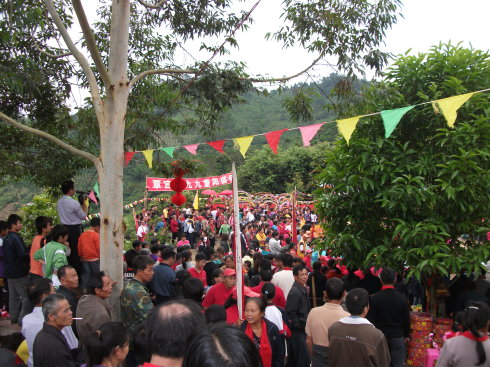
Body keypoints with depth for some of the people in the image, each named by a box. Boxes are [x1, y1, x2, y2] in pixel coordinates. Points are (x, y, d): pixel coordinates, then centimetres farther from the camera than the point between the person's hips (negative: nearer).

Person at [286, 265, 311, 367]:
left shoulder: (303, 289, 10)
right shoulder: (295, 292, -20)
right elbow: (290, 313, -21)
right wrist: (301, 326, -15)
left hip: (302, 329, 9)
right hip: (298, 331, -9)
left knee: (294, 357, 18)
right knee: (304, 358, -6)